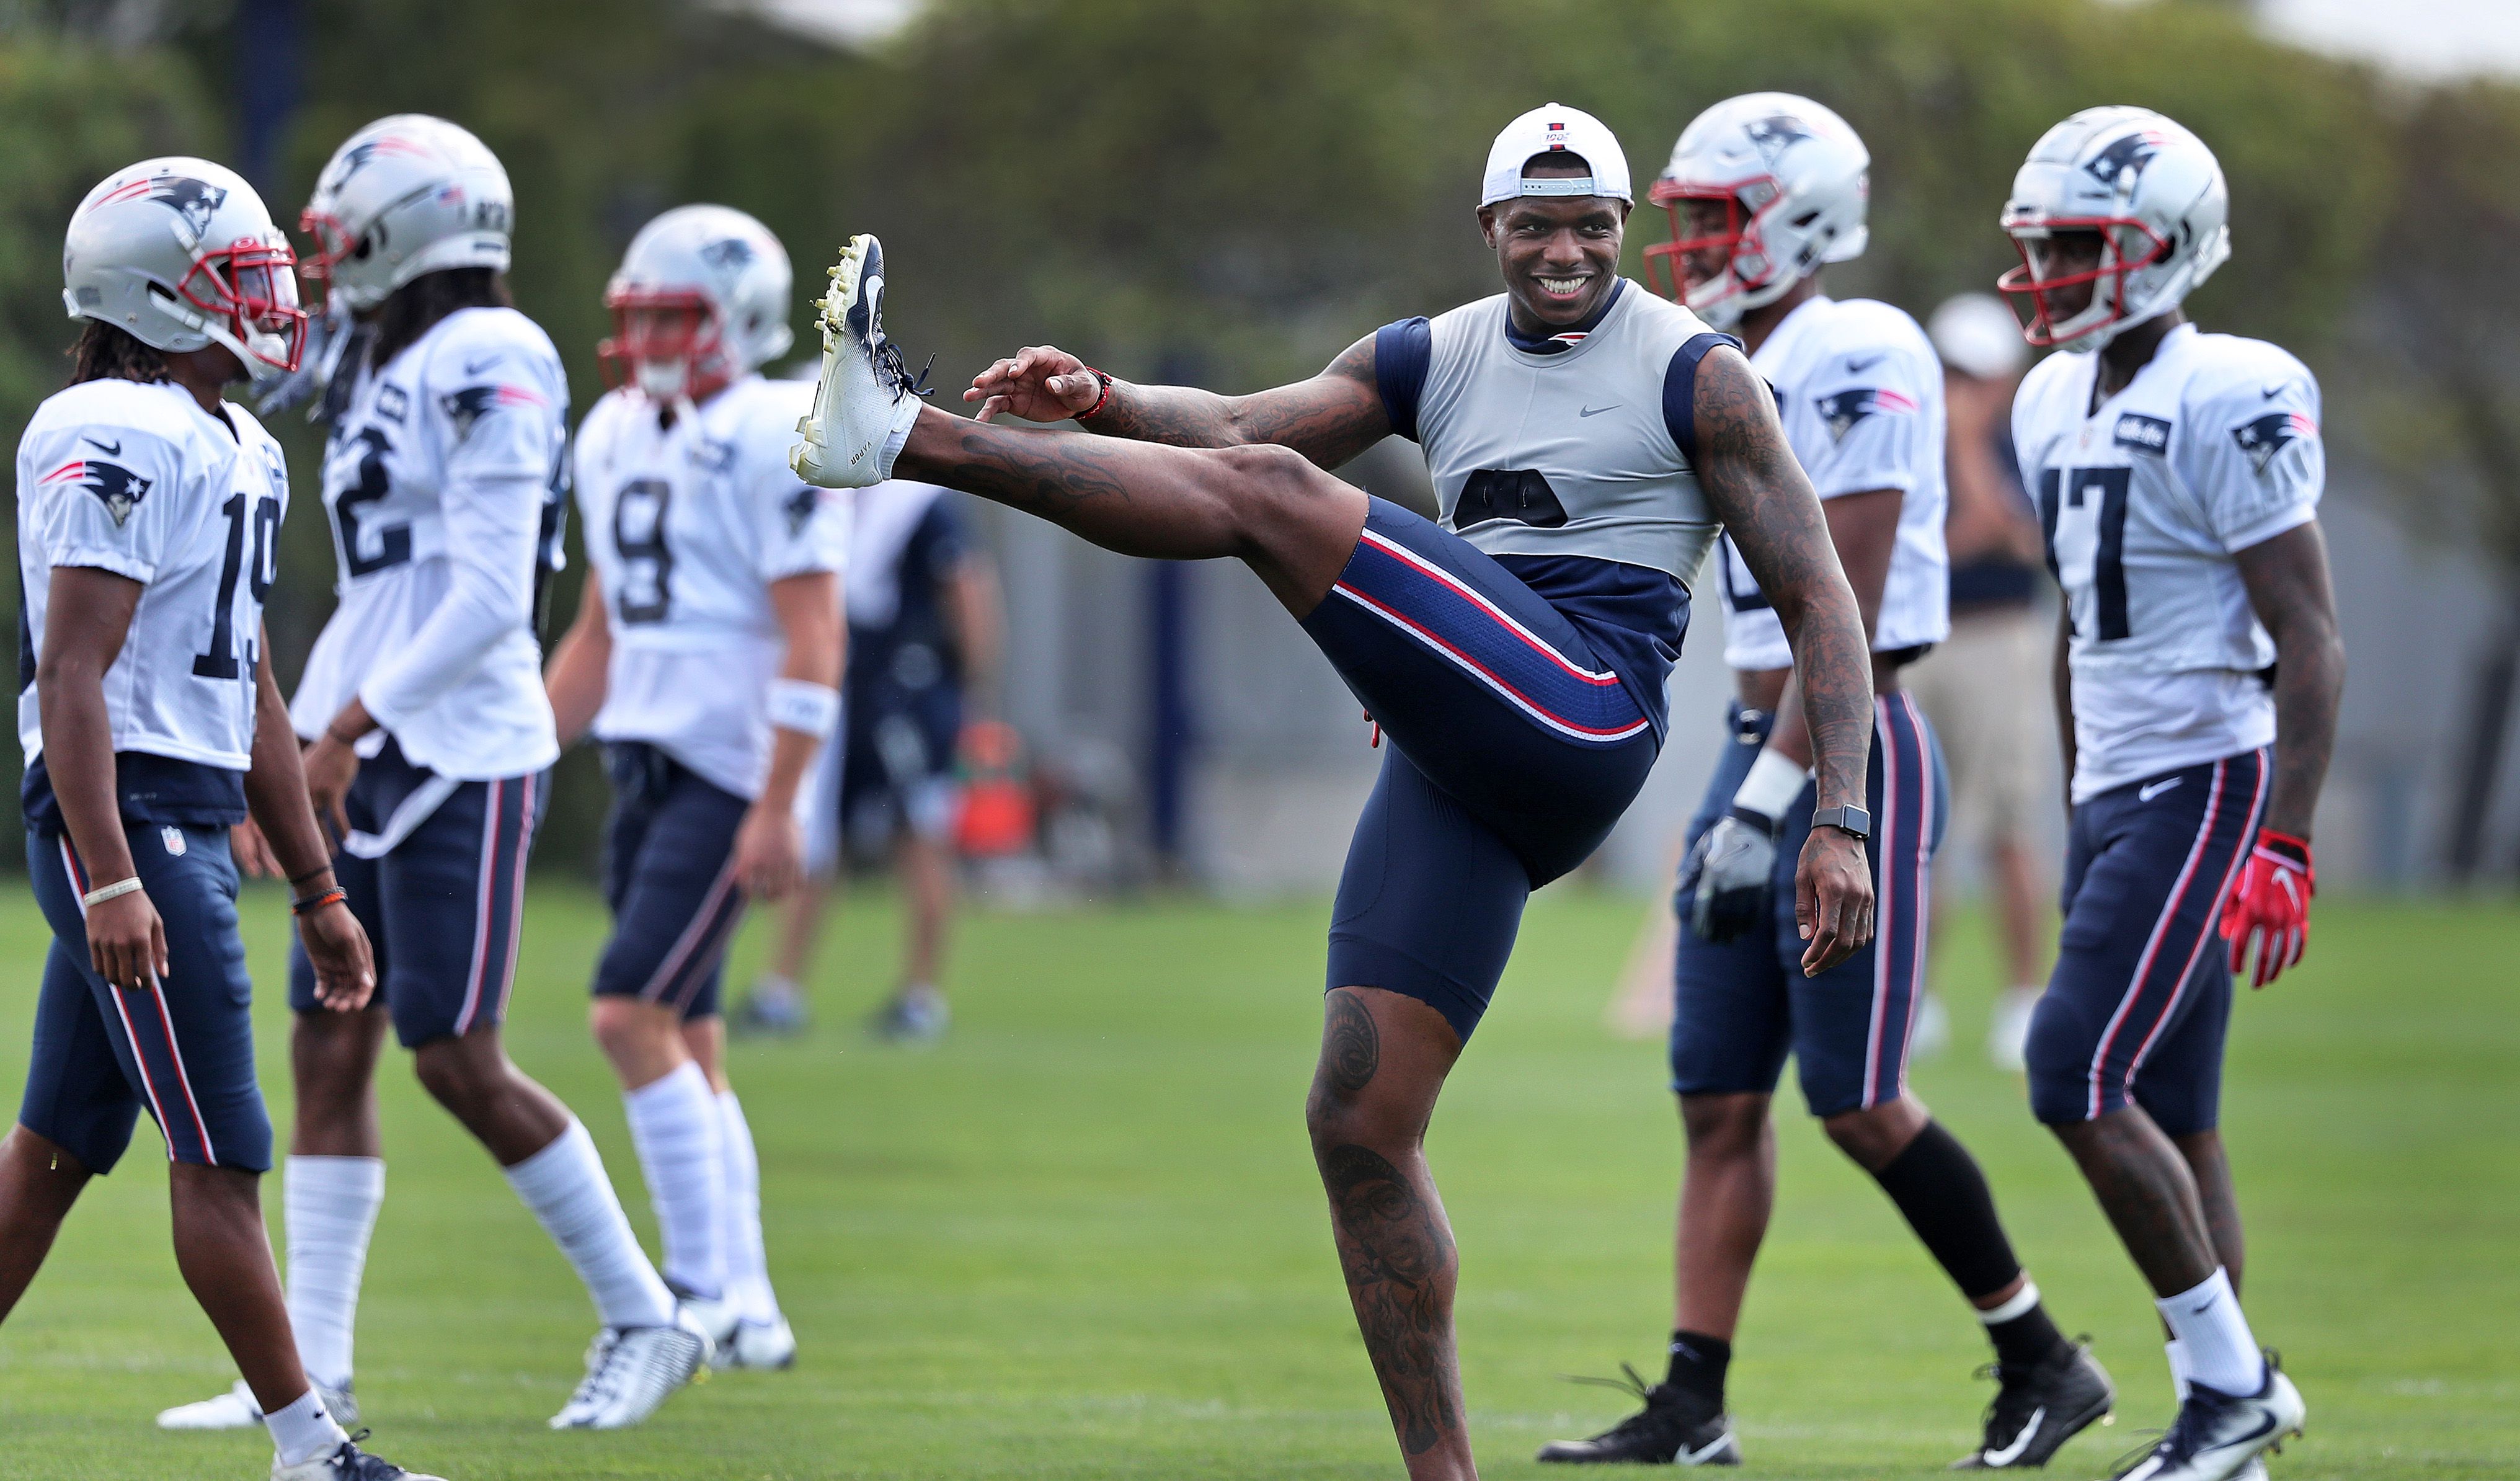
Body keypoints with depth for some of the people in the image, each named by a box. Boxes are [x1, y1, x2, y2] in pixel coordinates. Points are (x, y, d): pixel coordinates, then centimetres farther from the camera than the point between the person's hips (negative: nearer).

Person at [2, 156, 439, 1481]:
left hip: (192, 821, 10)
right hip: (127, 812, -10)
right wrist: (114, 879, -25)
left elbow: (246, 690, 23)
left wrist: (317, 891, 23)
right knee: (219, 1155, -5)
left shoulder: (238, 450, 17)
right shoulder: (118, 439, -13)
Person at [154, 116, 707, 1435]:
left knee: (458, 1062, -8)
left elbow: (487, 601, -19)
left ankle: (646, 1320, 4)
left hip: (459, 758, -9)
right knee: (327, 1050, 5)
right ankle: (311, 1372, 6)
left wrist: (349, 724, -21)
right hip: (376, 761, 9)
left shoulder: (486, 372, -13)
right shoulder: (383, 377, 15)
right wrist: (320, 736, 18)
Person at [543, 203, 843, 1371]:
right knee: (686, 1047, 9)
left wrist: (776, 808, -20)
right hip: (647, 766, 8)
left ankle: (704, 1286, -11)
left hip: (730, 773, -8)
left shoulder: (775, 441, -12)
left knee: (634, 1015, -16)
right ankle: (747, 1313, 15)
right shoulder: (619, 437, 13)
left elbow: (811, 641, -15)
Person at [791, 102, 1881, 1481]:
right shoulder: (1435, 359, 20)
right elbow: (1241, 422, 6)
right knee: (1360, 1126, 0)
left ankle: (907, 439, -23)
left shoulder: (1692, 375, 5)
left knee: (1271, 495, -19)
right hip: (1460, 771, 7)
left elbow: (1817, 600, 4)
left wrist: (1842, 822, -6)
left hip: (1582, 712, -7)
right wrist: (1105, 404, -16)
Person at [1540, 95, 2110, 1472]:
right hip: (1760, 742, 9)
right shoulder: (1737, 378, 14)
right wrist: (1743, 791, 16)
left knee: (1857, 1100, -6)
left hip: (1851, 758, -9)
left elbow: (1846, 617, -19)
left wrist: (1767, 802, -21)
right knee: (1718, 1096, 5)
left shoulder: (1857, 361, -14)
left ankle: (2044, 1361, 7)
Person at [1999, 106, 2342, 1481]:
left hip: (2206, 787, -9)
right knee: (2166, 1118, 8)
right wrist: (2080, 811, 24)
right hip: (2115, 794, 9)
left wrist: (2284, 847, -21)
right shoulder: (2058, 403, 12)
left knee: (2077, 1078, -15)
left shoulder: (2227, 404, -15)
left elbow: (2311, 642, -16)